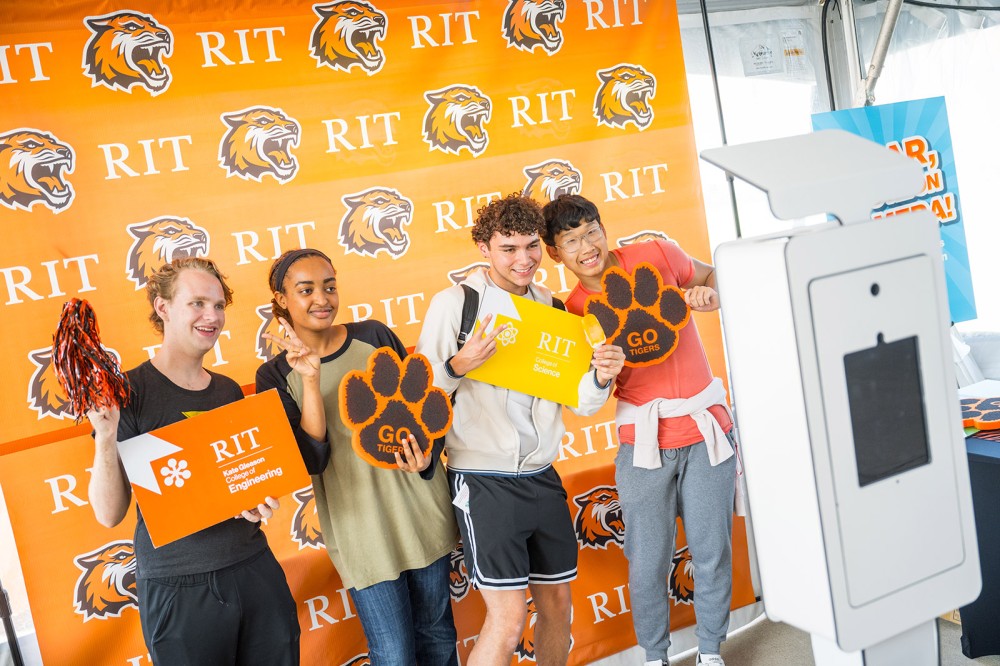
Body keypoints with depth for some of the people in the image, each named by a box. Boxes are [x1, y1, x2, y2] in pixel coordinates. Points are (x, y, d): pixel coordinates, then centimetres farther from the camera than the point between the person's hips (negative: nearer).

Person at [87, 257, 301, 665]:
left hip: (255, 570, 5)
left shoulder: (229, 391, 7)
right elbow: (109, 514, -12)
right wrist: (105, 436, -26)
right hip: (176, 589, -5)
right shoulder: (128, 392, -8)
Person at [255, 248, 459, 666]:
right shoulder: (275, 375, -2)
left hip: (420, 506, 2)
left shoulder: (374, 335, 1)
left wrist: (426, 456, -13)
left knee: (437, 631, 17)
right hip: (359, 525, -2)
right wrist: (310, 379, -22)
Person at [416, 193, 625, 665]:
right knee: (508, 618, -7)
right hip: (484, 482, -6)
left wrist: (601, 377, -14)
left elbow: (580, 402, 7)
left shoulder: (550, 305, 7)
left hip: (542, 478, 6)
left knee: (557, 602, 16)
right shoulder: (454, 303, -8)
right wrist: (458, 365, -27)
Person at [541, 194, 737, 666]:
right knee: (648, 562, 3)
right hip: (644, 440, 0)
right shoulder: (574, 310, -2)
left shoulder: (656, 256, -4)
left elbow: (712, 276, 15)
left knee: (712, 550, 8)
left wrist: (708, 297, -8)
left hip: (707, 424, 1)